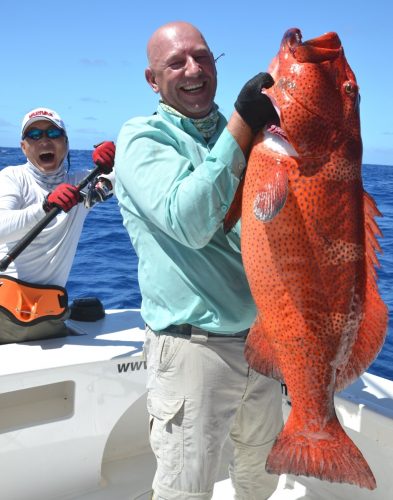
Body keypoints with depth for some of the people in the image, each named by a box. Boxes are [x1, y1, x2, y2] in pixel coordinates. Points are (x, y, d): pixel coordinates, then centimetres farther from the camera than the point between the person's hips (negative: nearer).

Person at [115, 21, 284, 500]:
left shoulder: (238, 133, 12)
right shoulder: (143, 137, -8)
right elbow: (188, 220, -25)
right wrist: (241, 127, -25)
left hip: (261, 337, 7)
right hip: (194, 346, -6)